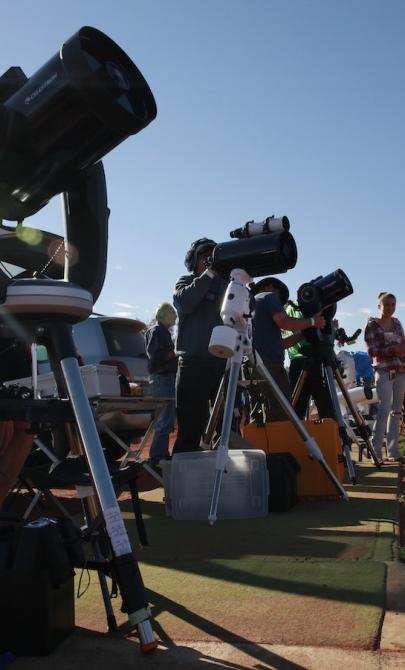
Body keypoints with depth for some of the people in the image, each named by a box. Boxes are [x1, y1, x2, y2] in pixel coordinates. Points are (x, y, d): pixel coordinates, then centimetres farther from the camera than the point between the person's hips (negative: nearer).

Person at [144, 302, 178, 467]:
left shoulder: (163, 331, 22)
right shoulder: (156, 331, -8)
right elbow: (156, 356, -19)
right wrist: (176, 353, -14)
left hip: (168, 378, 11)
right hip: (163, 379, -11)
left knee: (167, 419, 14)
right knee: (165, 421, -11)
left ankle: (163, 455, 22)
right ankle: (156, 458, -7)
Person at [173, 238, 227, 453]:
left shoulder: (226, 282, 20)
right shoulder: (186, 282, 14)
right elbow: (184, 303, -8)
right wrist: (208, 273, -7)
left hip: (223, 361, 3)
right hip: (194, 362, -3)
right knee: (191, 424, -5)